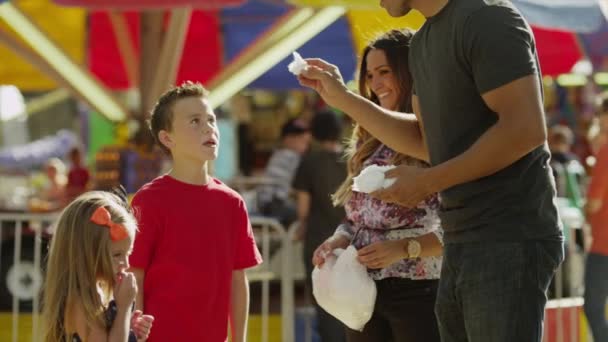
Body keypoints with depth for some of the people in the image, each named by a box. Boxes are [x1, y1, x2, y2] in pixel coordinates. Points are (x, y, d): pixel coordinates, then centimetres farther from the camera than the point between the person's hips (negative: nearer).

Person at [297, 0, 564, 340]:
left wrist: (429, 182, -17)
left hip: (508, 239, -9)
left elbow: (526, 129, -21)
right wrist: (343, 98, 17)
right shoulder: (424, 42, 16)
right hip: (462, 242, 9)